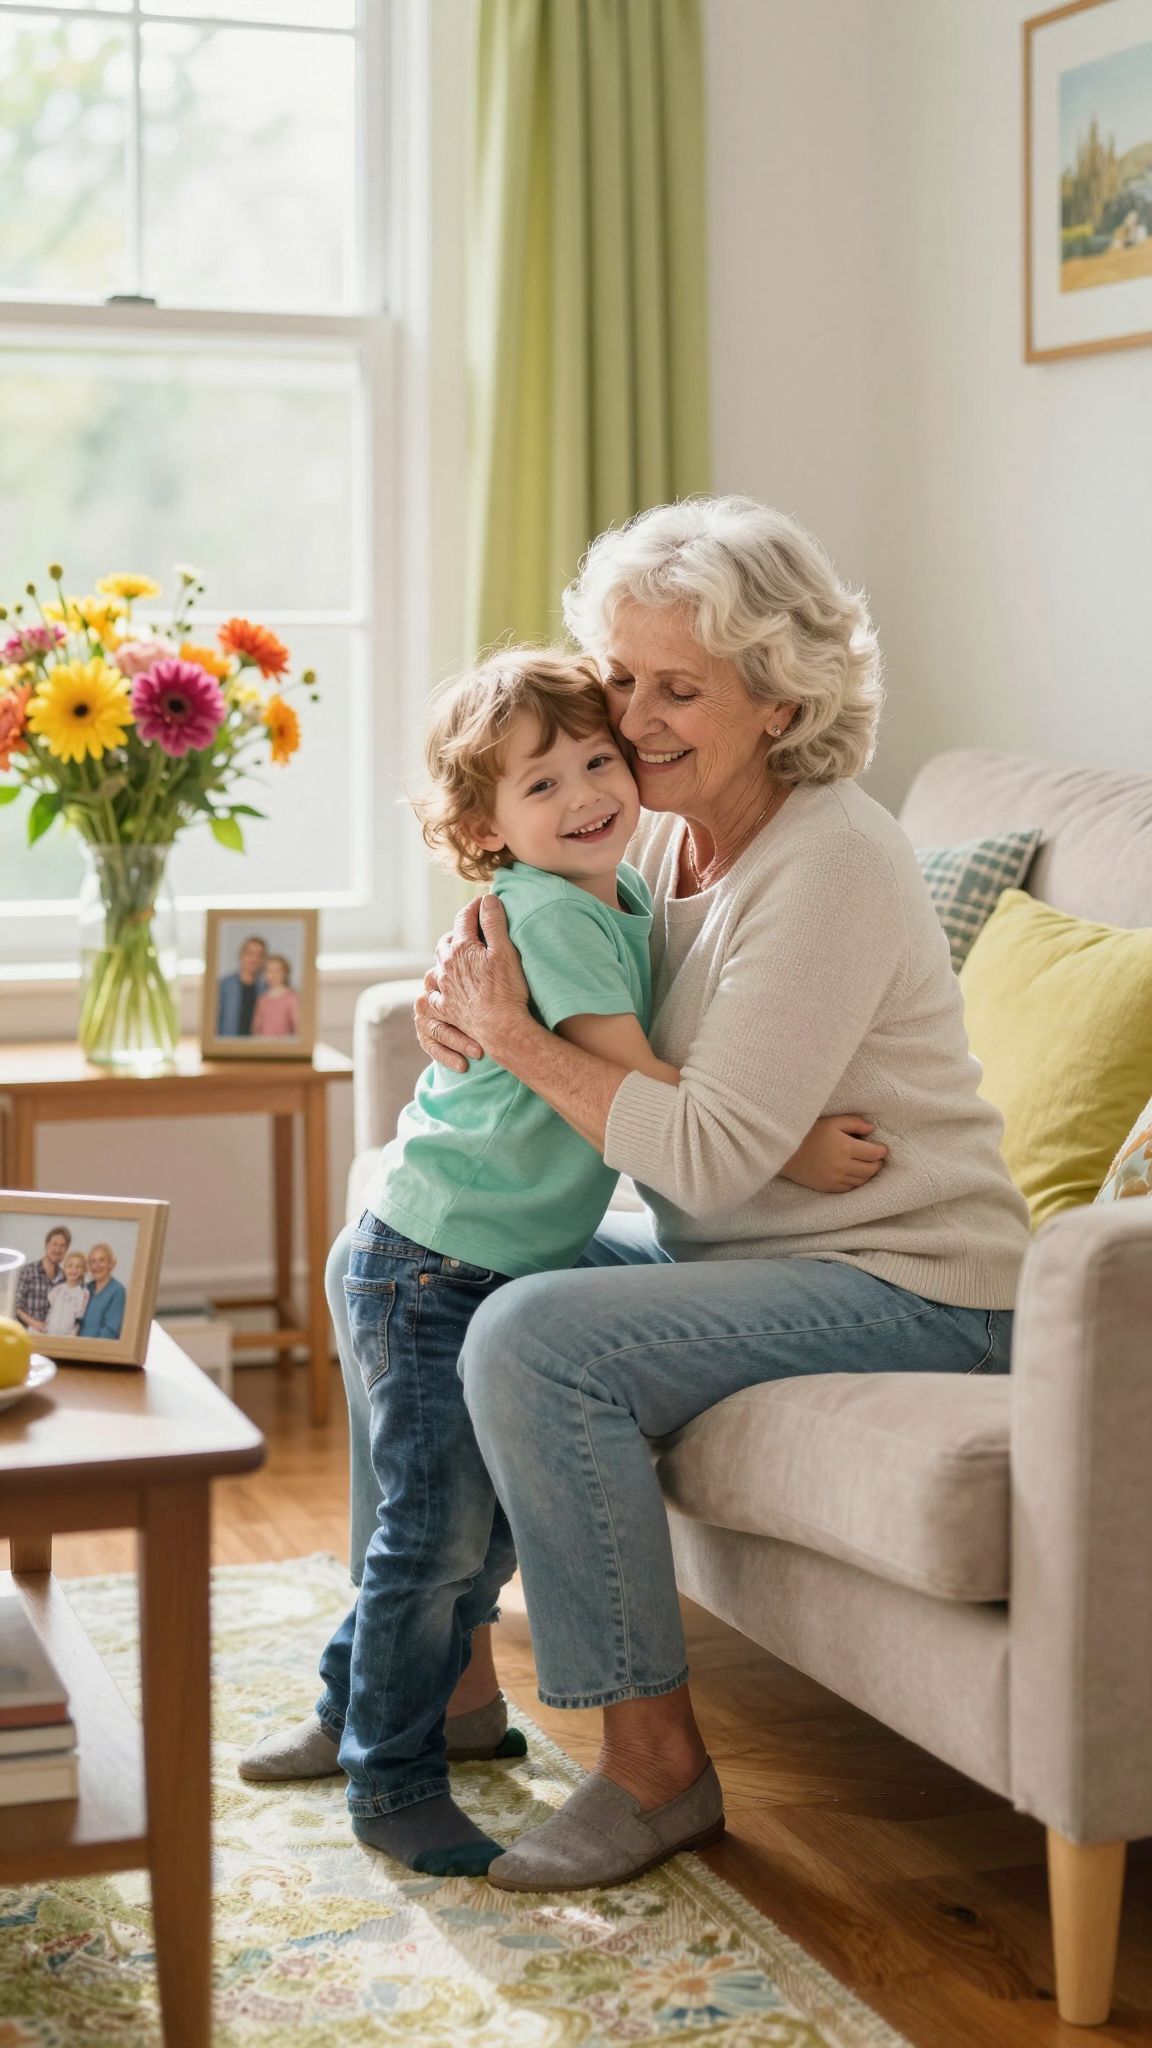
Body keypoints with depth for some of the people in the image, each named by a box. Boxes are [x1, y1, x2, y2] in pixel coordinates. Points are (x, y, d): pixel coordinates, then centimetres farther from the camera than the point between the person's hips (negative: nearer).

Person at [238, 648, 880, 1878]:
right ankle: (392, 1781, 10)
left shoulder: (625, 900, 8)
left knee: (484, 1523, 16)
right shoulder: (546, 913, -20)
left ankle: (356, 1710, 34)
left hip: (516, 1266, 9)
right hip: (435, 1267, -9)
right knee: (439, 1523, -4)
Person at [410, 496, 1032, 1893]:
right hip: (725, 1253, 10)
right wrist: (462, 998, -7)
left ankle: (657, 1762, -13)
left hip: (907, 1290, -10)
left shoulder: (830, 864, -22)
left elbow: (713, 1151, -27)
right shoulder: (659, 833, 5)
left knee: (530, 1342, -28)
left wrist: (516, 1038, -23)